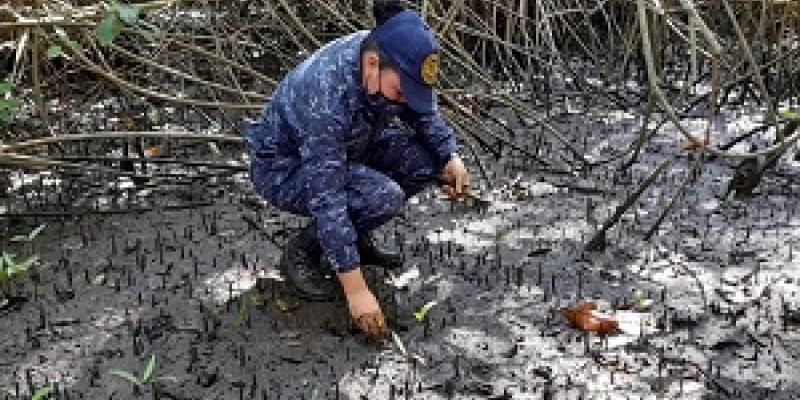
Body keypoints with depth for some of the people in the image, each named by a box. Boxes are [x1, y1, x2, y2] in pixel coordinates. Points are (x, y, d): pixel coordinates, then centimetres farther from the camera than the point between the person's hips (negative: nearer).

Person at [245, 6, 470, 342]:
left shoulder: (391, 60, -18)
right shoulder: (325, 97, -39)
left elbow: (425, 115, 3)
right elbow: (326, 199, -38)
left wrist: (451, 158, -15)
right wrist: (355, 289, -37)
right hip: (281, 166, -7)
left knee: (426, 158, -12)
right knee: (383, 196, -30)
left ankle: (354, 235, 7)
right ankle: (302, 252, -6)